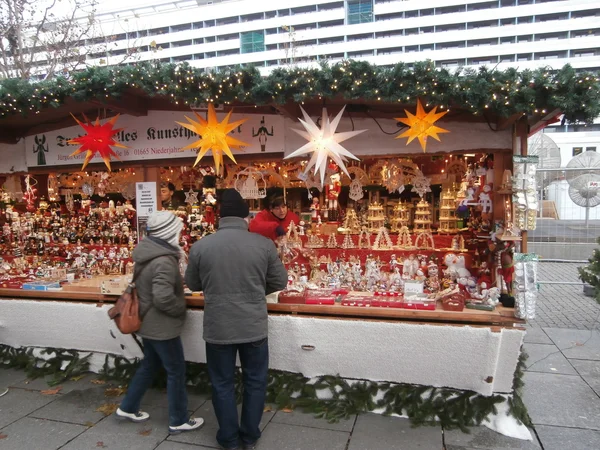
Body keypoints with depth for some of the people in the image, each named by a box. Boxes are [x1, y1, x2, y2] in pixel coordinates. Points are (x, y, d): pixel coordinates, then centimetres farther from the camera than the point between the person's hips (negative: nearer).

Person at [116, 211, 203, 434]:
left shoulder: (146, 253, 3)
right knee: (176, 372, 6)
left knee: (149, 364, 25)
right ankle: (178, 420, 20)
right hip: (161, 326, -9)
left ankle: (128, 407, 38)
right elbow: (163, 298, -34)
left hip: (148, 322, 10)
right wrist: (182, 309, -16)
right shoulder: (164, 261, -28)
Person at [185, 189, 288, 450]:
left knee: (222, 385, 18)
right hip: (254, 327, 0)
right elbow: (279, 281, 0)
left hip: (218, 329, 0)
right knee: (255, 383, 19)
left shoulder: (200, 246, -9)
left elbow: (192, 284, 5)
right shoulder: (263, 244, -10)